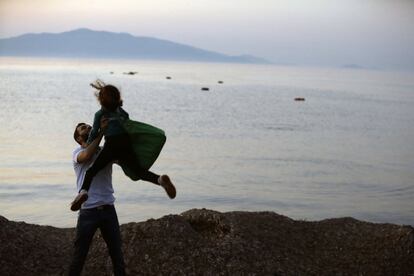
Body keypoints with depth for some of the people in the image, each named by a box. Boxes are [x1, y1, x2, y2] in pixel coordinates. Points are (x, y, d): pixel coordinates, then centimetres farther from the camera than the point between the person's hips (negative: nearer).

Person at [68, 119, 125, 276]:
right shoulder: (78, 152, 5)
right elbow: (87, 155, -19)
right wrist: (102, 131, -21)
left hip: (108, 209, 3)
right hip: (88, 211, -3)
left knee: (117, 254, 6)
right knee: (79, 256, 4)